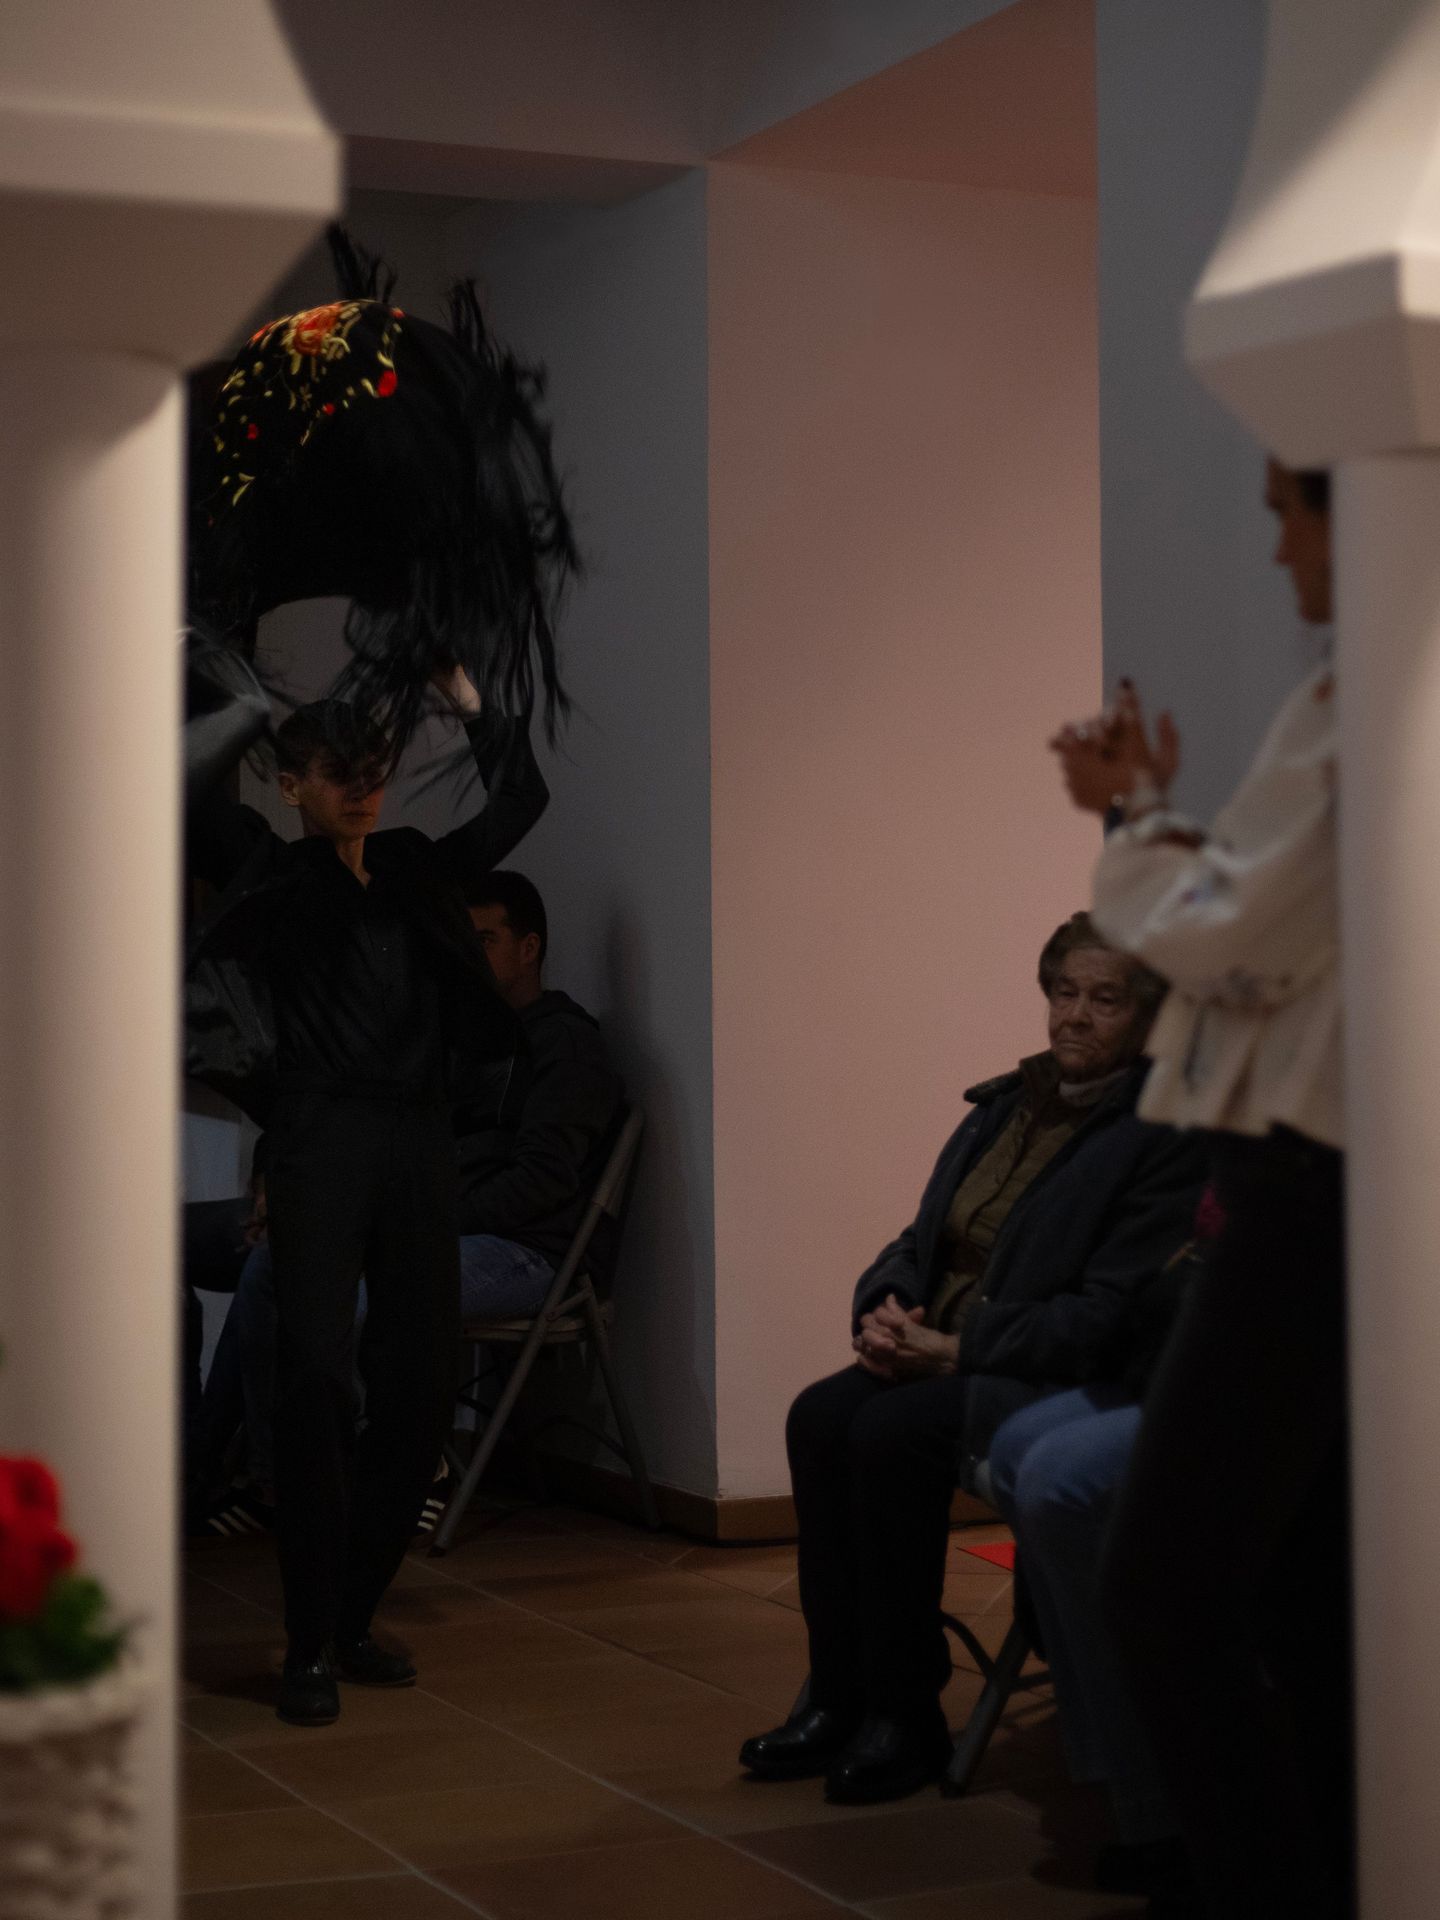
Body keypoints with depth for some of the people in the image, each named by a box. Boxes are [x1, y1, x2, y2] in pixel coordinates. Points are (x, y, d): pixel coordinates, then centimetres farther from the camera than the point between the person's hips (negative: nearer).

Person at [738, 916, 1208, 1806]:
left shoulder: (1163, 1139, -9)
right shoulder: (1006, 1104, 16)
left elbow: (1110, 1314, -17)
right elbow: (923, 1241, 20)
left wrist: (960, 1350, -19)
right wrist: (887, 1307, -3)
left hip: (1062, 1382, -7)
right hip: (942, 1357, 7)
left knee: (893, 1430, -30)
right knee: (820, 1416, -21)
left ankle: (907, 1717, -18)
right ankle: (841, 1698, -14)